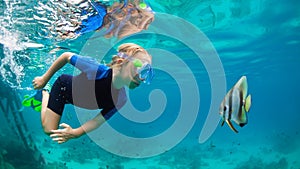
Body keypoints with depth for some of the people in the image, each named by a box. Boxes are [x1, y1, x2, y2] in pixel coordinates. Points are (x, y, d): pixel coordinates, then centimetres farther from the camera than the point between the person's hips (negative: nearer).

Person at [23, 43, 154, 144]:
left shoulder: (121, 99, -27)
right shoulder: (97, 70, -42)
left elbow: (99, 120, -18)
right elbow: (66, 56, -27)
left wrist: (76, 133, -32)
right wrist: (44, 79, -18)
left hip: (75, 99, 5)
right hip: (63, 86, -5)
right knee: (49, 131, -2)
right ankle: (44, 94, 21)